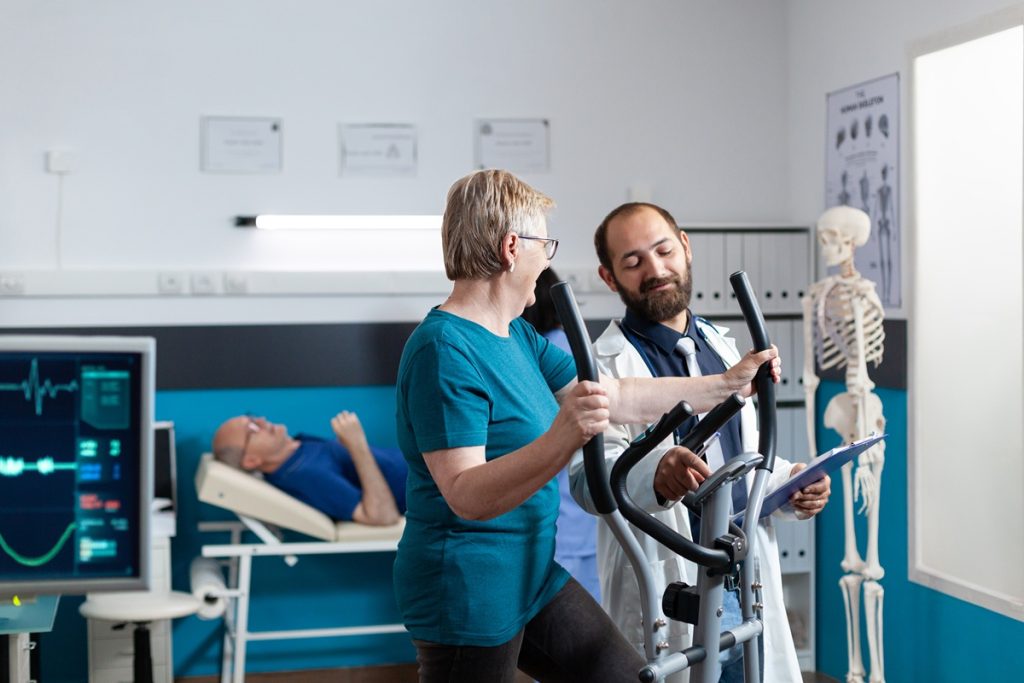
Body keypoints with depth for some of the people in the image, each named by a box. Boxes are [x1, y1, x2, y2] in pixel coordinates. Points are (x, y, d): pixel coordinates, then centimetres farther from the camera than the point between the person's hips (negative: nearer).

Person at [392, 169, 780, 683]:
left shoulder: (518, 336, 8)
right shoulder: (444, 350, -21)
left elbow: (617, 397, 12)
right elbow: (467, 496, -29)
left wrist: (728, 384, 13)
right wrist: (563, 438, -43)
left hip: (532, 576, 9)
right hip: (469, 591, -9)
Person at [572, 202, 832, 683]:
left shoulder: (721, 344, 12)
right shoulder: (605, 364, -9)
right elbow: (588, 477, -21)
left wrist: (790, 481, 2)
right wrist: (655, 475, -41)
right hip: (669, 595, -6)